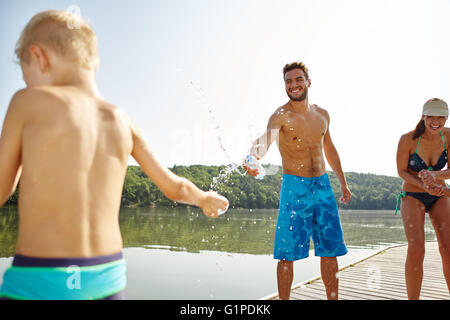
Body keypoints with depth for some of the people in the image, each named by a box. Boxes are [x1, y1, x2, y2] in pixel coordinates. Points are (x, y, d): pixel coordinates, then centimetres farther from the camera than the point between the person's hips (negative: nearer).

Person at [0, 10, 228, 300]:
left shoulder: (28, 102, -6)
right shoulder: (121, 120, 6)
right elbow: (175, 188, 15)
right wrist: (206, 199, 36)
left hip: (39, 285, -5)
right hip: (109, 277, 5)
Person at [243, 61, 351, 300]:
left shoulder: (322, 115, 8)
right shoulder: (281, 116, -10)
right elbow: (265, 140, -30)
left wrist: (343, 182, 23)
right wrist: (253, 159, -53)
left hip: (323, 185, 5)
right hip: (294, 187, -5)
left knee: (331, 249, 11)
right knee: (287, 253, -2)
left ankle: (333, 298, 26)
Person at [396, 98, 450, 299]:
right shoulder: (408, 139, -18)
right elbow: (401, 171, -8)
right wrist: (425, 186, -23)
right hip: (413, 197, -3)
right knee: (416, 249, -18)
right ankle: (413, 299, -5)